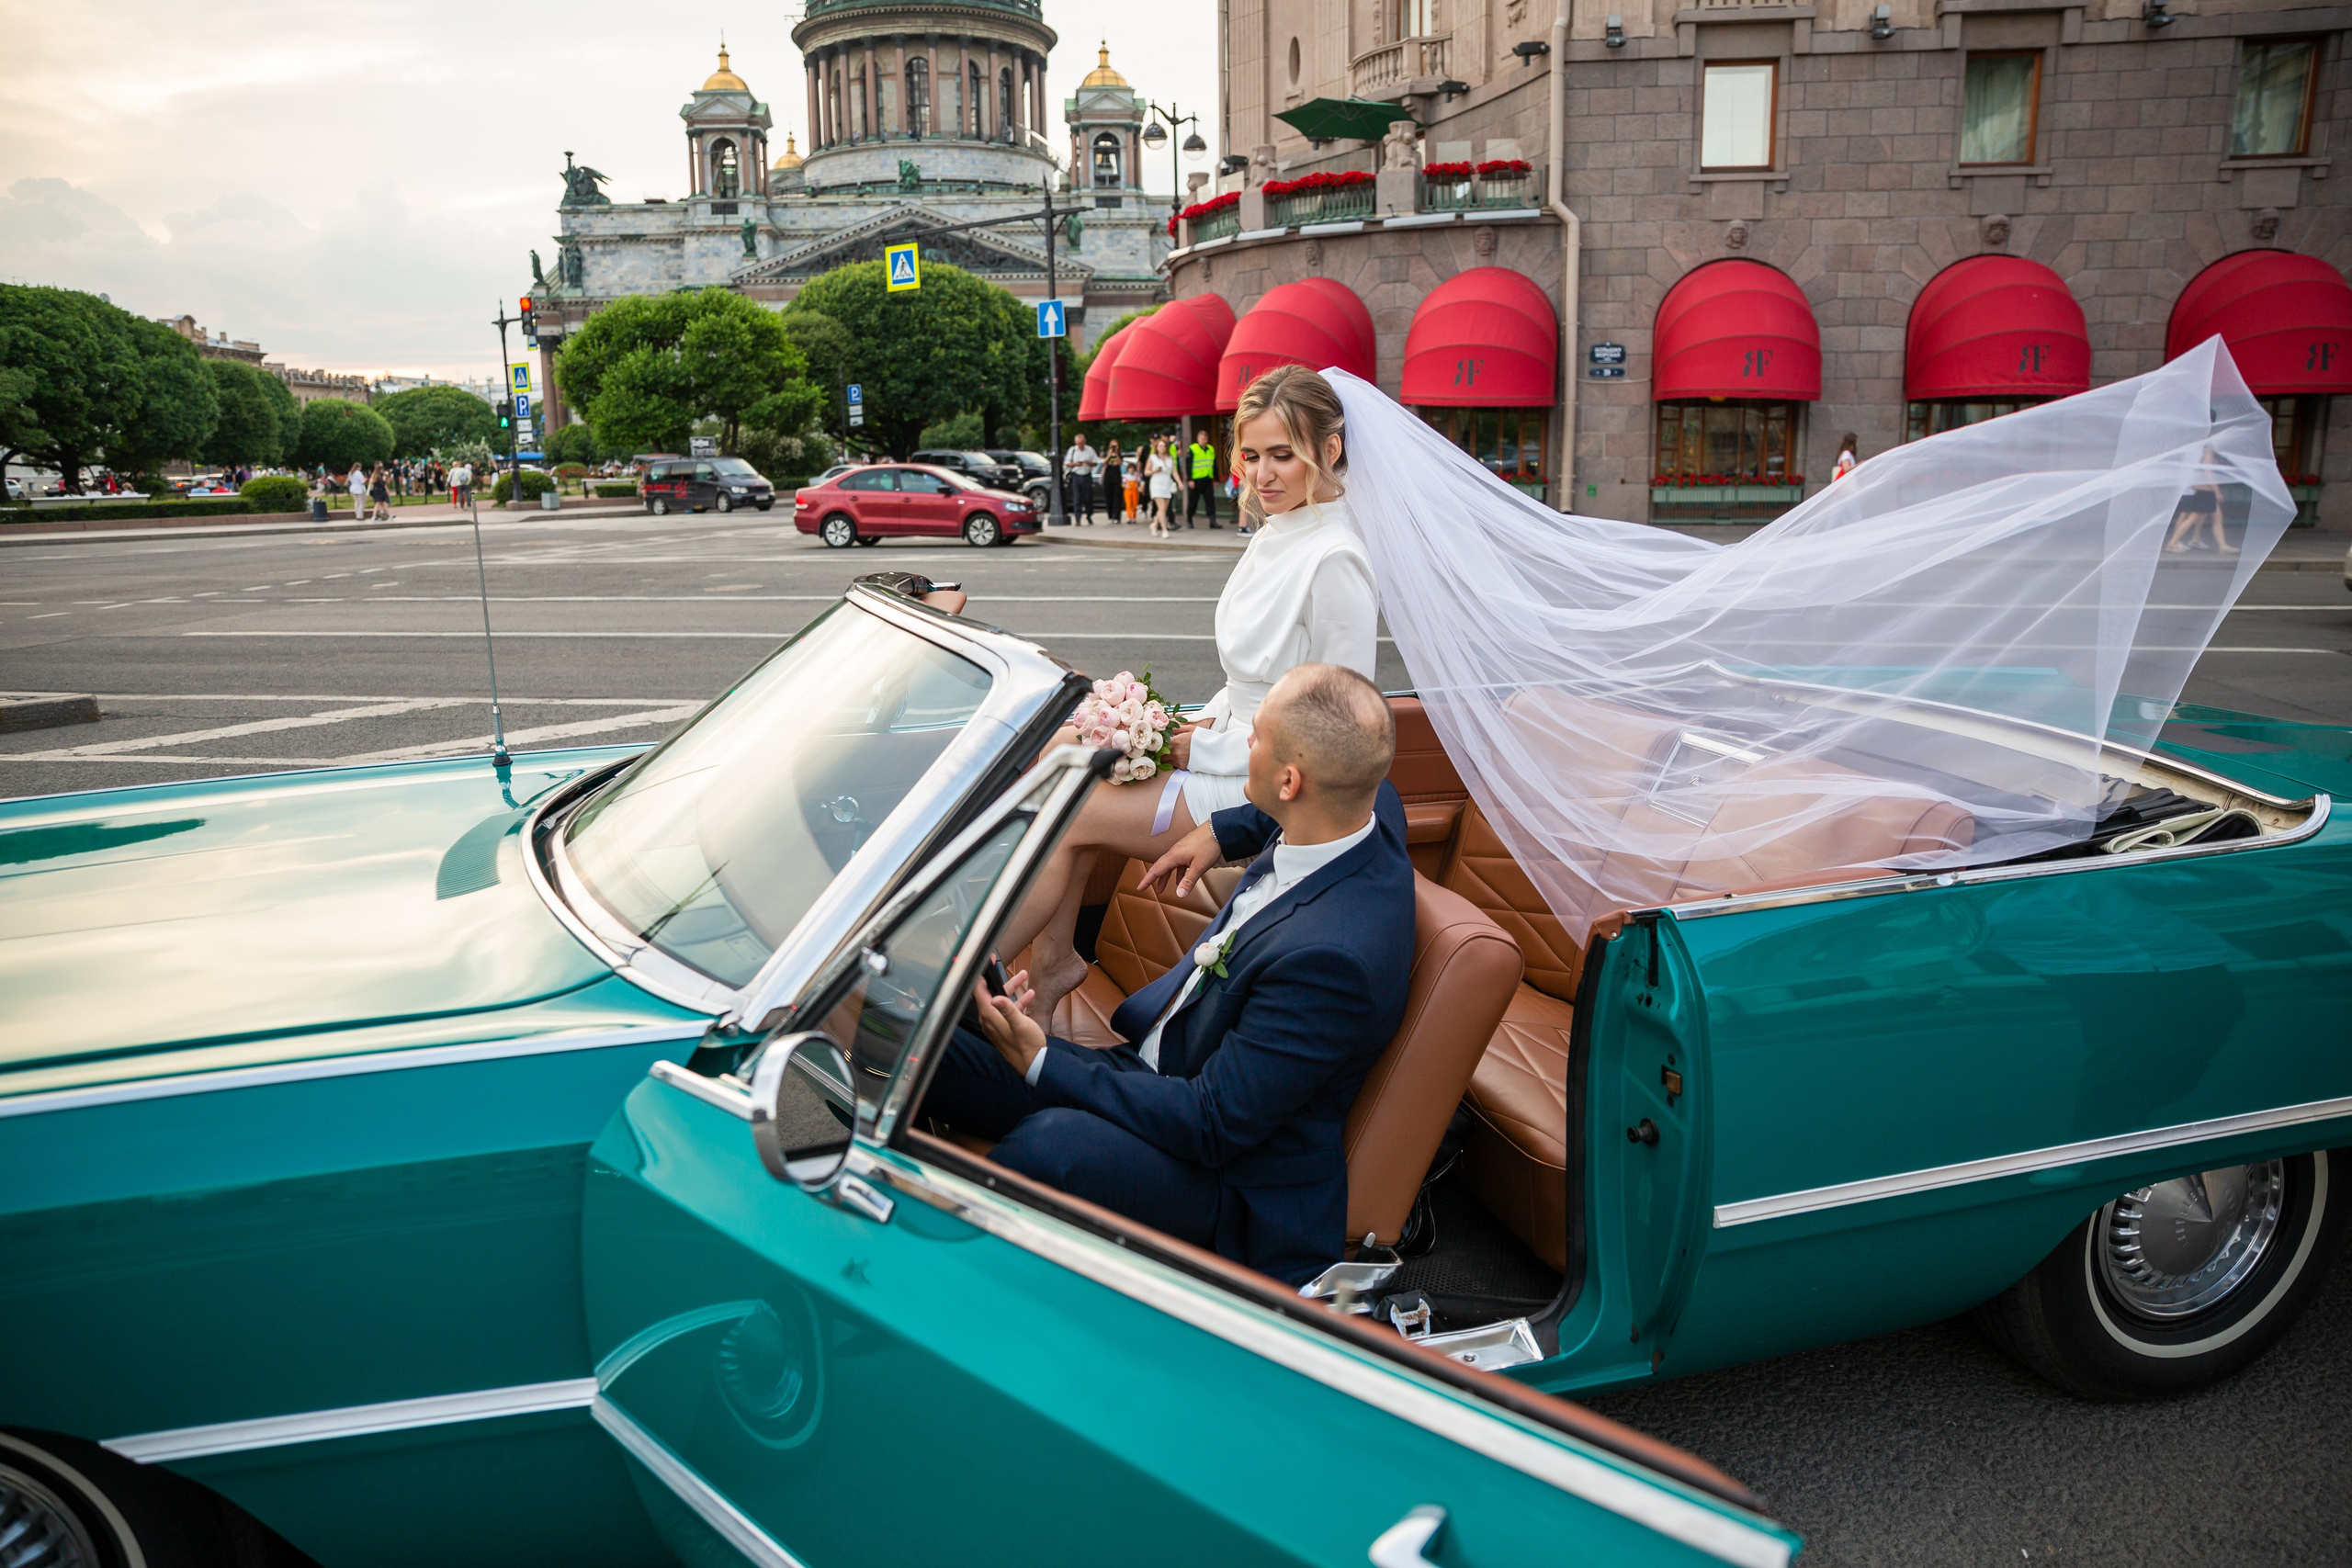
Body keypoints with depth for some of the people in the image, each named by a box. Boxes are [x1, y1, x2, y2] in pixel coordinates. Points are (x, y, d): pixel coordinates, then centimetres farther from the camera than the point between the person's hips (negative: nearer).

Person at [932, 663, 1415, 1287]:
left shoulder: (1335, 956, -33)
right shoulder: (1372, 801, -8)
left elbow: (1211, 1126, -27)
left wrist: (1041, 1063, -23)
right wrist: (1224, 830, 13)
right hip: (1150, 1071, 9)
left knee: (1054, 1144, -38)